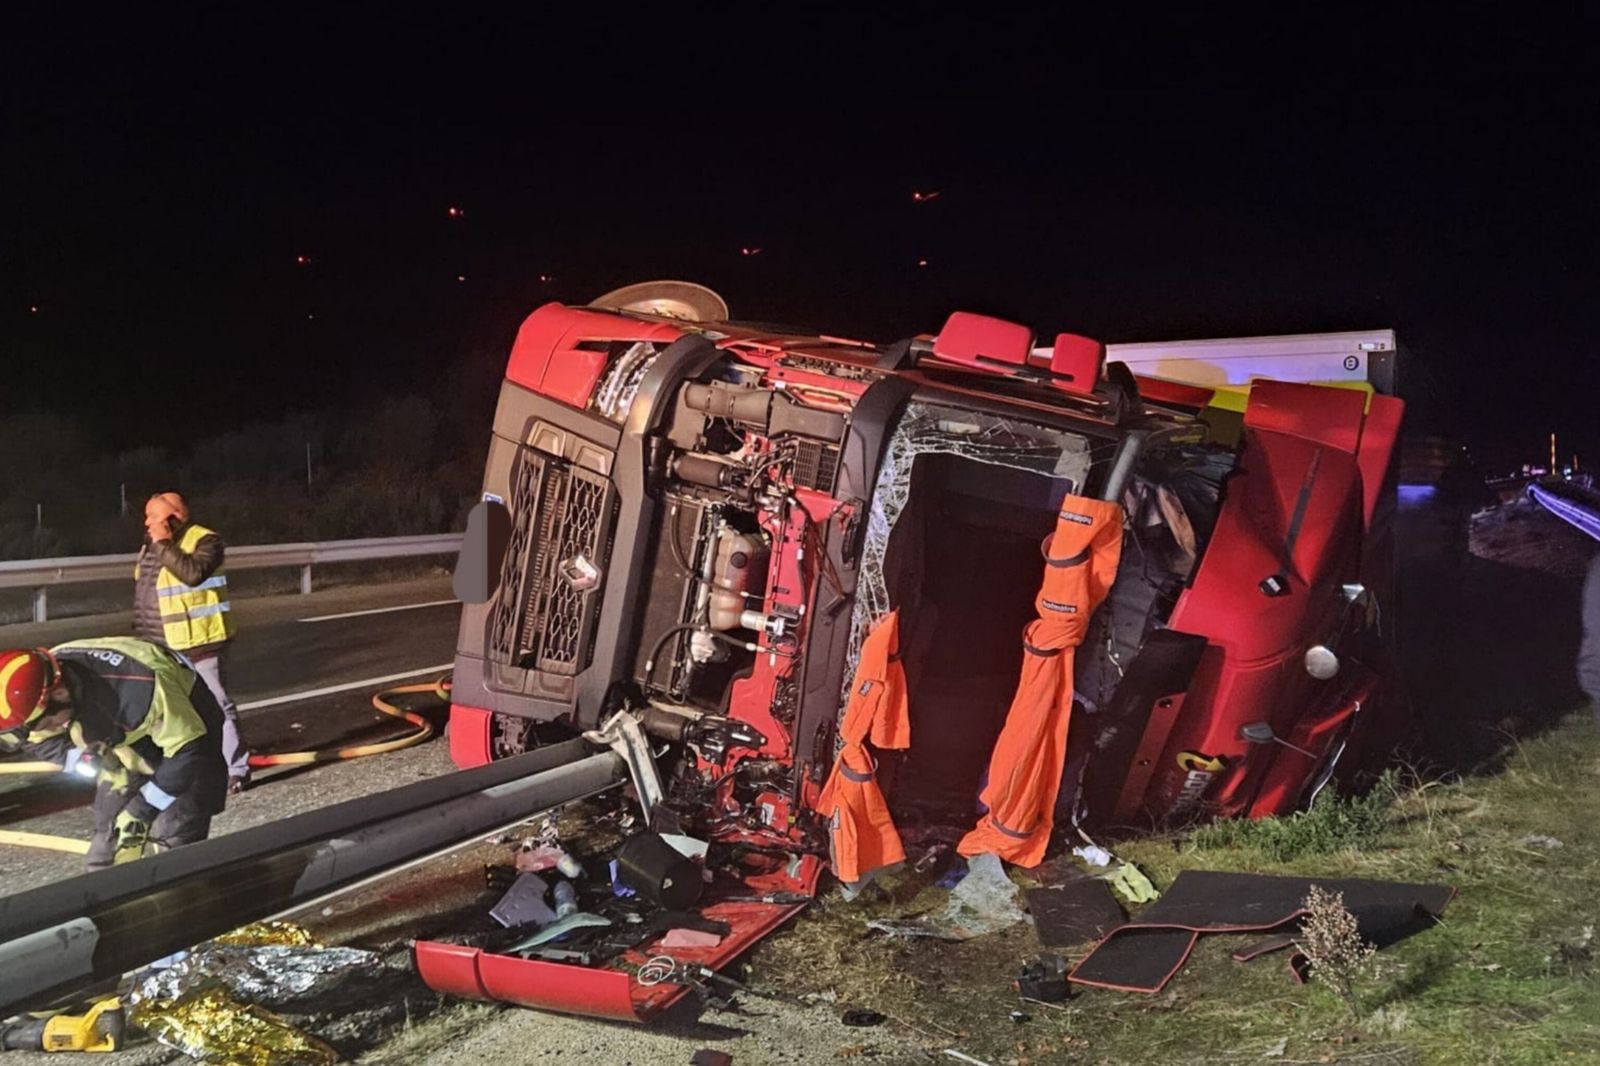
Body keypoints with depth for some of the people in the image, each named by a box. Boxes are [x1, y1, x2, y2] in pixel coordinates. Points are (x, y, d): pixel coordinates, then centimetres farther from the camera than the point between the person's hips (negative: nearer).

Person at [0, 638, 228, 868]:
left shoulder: (140, 687, -41)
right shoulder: (39, 689, -21)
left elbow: (188, 752, -31)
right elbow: (39, 741, 1)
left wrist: (142, 809, -26)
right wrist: (79, 759, -17)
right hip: (128, 750, 6)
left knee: (174, 839, -17)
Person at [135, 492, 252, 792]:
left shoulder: (205, 541, -13)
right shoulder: (152, 545, 13)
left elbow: (193, 573, -32)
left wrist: (164, 545, -24)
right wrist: (141, 634, 22)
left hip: (198, 644, -9)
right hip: (161, 647, 9)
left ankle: (236, 770, 2)